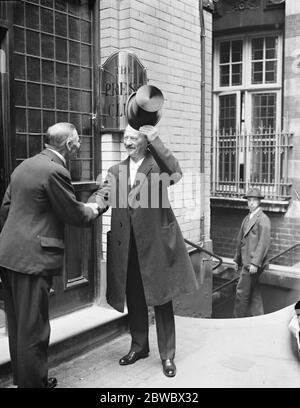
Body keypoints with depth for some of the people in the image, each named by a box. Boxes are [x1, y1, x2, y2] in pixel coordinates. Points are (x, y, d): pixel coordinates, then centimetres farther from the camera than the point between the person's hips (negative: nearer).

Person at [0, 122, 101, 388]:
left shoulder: (24, 166, 13)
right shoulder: (55, 171, -15)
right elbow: (74, 215, -9)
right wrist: (93, 210, 11)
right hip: (32, 258, -10)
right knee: (33, 328, 2)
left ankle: (22, 377, 33)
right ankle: (34, 383, 15)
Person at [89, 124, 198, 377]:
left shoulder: (157, 163, -2)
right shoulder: (116, 171, 11)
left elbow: (176, 174, -23)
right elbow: (102, 194, 3)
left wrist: (155, 140, -22)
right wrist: (95, 202, -21)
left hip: (156, 243, -4)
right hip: (127, 247, 4)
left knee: (162, 300, 6)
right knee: (134, 300, 16)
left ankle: (167, 356, 20)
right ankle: (139, 347, 36)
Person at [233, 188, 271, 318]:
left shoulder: (263, 219, -12)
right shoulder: (247, 218, 15)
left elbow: (264, 243, -19)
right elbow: (240, 239, 19)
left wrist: (255, 263, -22)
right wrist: (237, 259, 20)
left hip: (254, 263, -9)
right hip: (246, 262, 9)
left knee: (242, 291, -5)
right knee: (253, 291, 15)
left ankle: (238, 318, 5)